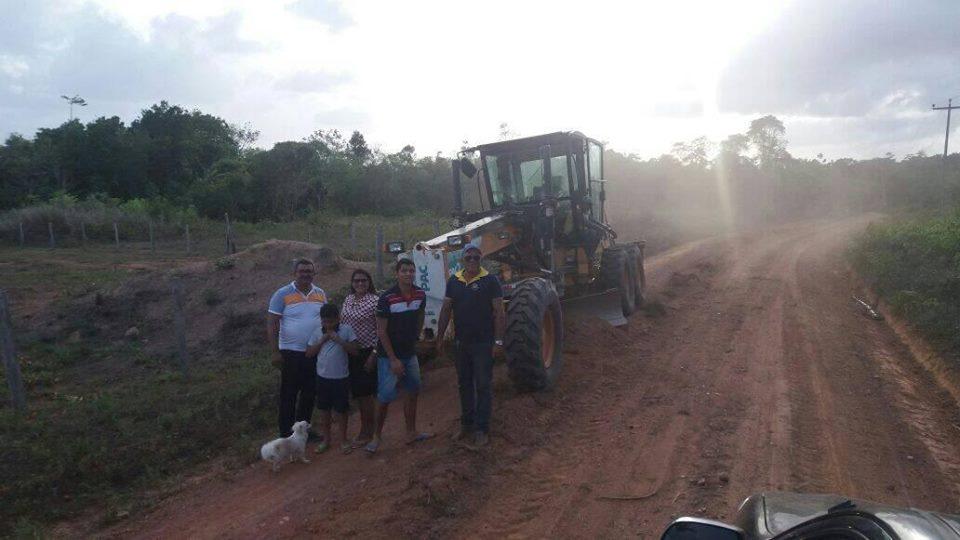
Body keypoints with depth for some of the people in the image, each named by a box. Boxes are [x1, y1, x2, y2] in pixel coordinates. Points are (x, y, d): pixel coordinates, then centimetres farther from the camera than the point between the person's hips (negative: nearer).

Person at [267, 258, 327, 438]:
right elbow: (272, 325, -9)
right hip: (291, 353, -4)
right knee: (289, 395, 5)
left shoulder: (321, 294, 4)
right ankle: (286, 433, 17)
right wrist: (276, 352, -14)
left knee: (309, 393, 14)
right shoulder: (282, 294, -9)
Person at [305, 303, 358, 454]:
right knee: (324, 409, 14)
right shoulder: (318, 332, 0)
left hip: (341, 377, -3)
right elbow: (309, 353, 0)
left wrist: (339, 340, -23)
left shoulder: (346, 329, -8)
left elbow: (354, 350, -12)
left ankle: (343, 439, 25)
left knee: (341, 410, 8)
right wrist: (322, 341, -12)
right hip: (322, 377, 3)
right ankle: (326, 439, 30)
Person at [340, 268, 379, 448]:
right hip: (350, 352, 6)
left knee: (365, 393, 0)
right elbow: (341, 322, 15)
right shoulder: (348, 299, 6)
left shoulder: (374, 301, -13)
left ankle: (367, 432, 15)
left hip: (367, 352, -6)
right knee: (357, 392, 14)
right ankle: (366, 428, 29)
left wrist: (374, 355, -16)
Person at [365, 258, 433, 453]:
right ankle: (377, 435, 14)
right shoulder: (387, 298, -18)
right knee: (385, 397, -5)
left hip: (410, 353, 6)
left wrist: (414, 339, 13)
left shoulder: (420, 295, -3)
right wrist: (393, 360, -16)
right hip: (389, 355, -6)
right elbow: (381, 331, -15)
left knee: (412, 392, 14)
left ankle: (411, 433, 28)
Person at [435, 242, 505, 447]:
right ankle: (466, 424, 29)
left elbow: (498, 312, -9)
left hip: (484, 343, -5)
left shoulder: (490, 280, -8)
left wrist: (498, 341, -14)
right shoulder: (454, 281, 5)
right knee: (464, 384, 15)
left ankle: (482, 429, 12)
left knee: (483, 386, 3)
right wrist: (440, 337, 7)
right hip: (462, 343, 5)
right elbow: (446, 310, 9)